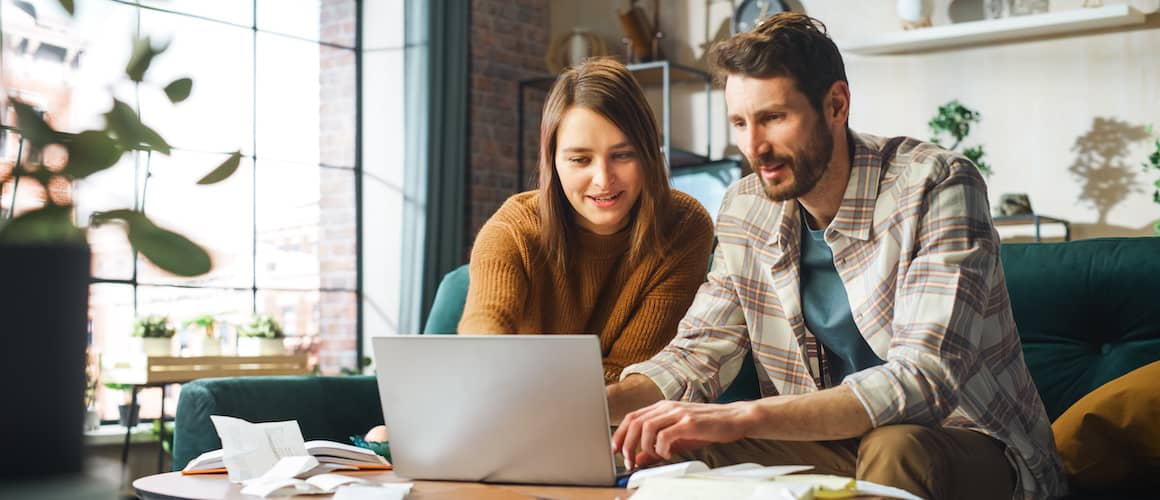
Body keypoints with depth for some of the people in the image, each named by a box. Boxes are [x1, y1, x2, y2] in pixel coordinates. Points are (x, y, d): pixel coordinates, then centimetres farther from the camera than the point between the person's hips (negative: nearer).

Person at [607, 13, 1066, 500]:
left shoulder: (935, 186, -20)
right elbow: (698, 352, 3)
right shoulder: (745, 208, -1)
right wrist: (599, 403, -19)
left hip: (969, 441, -4)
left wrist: (744, 416, -41)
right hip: (836, 443, 4)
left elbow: (925, 379, -31)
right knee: (670, 453, -16)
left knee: (895, 446, -37)